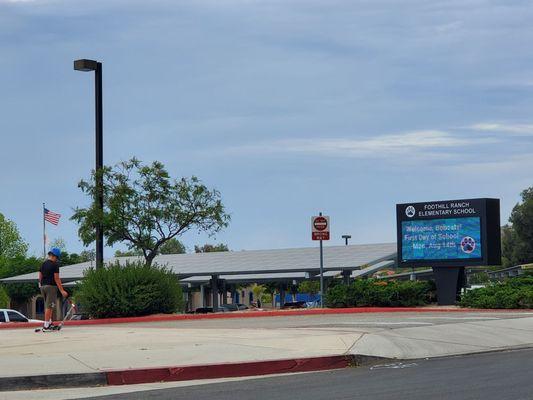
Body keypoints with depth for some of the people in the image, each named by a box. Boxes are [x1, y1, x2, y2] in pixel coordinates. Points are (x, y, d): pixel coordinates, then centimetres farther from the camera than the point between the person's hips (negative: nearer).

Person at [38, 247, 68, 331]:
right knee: (49, 306, -6)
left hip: (43, 286, 8)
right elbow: (56, 278, -14)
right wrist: (62, 290, -12)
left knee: (47, 306, 18)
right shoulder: (55, 264, -10)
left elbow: (40, 277, 14)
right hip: (51, 286, -8)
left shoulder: (43, 264, 12)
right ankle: (46, 325, -8)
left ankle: (49, 323, 21)